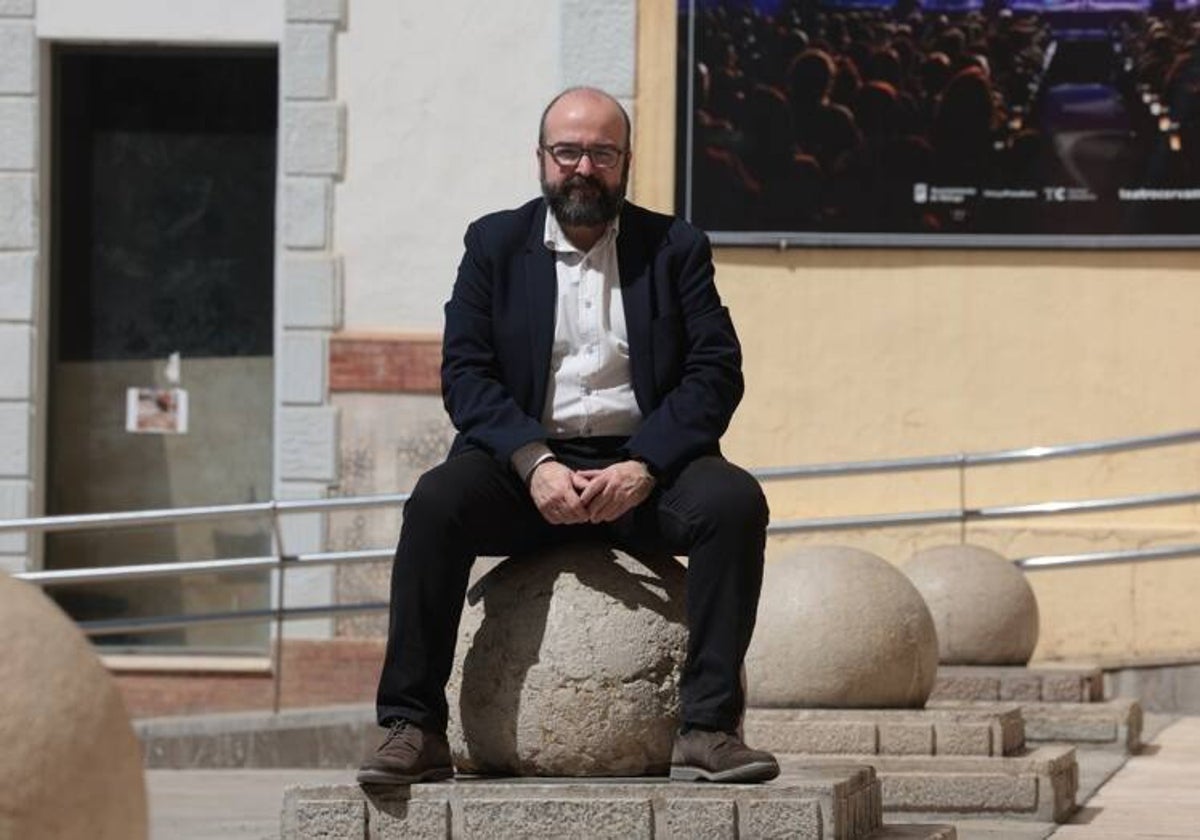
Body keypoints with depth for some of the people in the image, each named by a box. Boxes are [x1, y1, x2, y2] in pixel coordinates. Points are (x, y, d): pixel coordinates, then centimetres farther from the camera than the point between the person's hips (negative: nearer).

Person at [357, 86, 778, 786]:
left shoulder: (676, 248, 10)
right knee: (436, 502, -30)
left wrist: (643, 468, -17)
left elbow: (716, 372, 0)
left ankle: (709, 728, -29)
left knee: (735, 502, -30)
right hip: (525, 462, 0)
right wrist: (535, 463, -18)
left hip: (643, 467, 0)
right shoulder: (494, 244, 10)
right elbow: (465, 373, 0)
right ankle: (414, 731, -28)